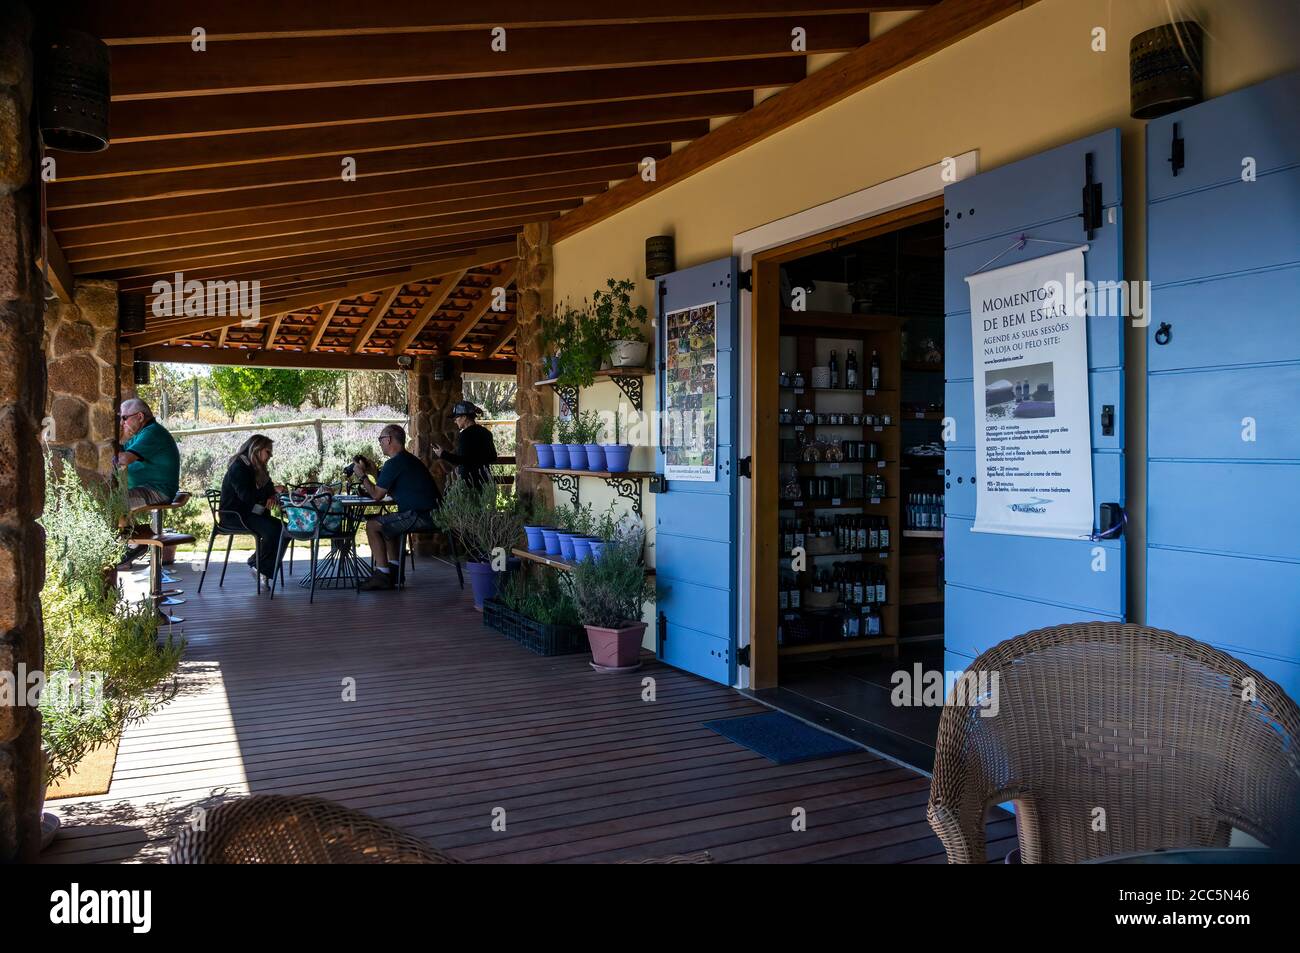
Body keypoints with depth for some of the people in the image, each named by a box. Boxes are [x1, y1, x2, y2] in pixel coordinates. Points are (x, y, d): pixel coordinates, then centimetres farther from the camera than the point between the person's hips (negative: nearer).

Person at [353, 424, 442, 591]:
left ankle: (382, 574, -3)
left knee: (372, 526, -5)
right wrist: (370, 472, 28)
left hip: (420, 517, -11)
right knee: (386, 523, 29)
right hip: (431, 513, 11)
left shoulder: (394, 464, -12)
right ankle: (393, 569, 24)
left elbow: (376, 495, -6)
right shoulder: (409, 459, 21)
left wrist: (362, 475, 7)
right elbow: (390, 491, 29)